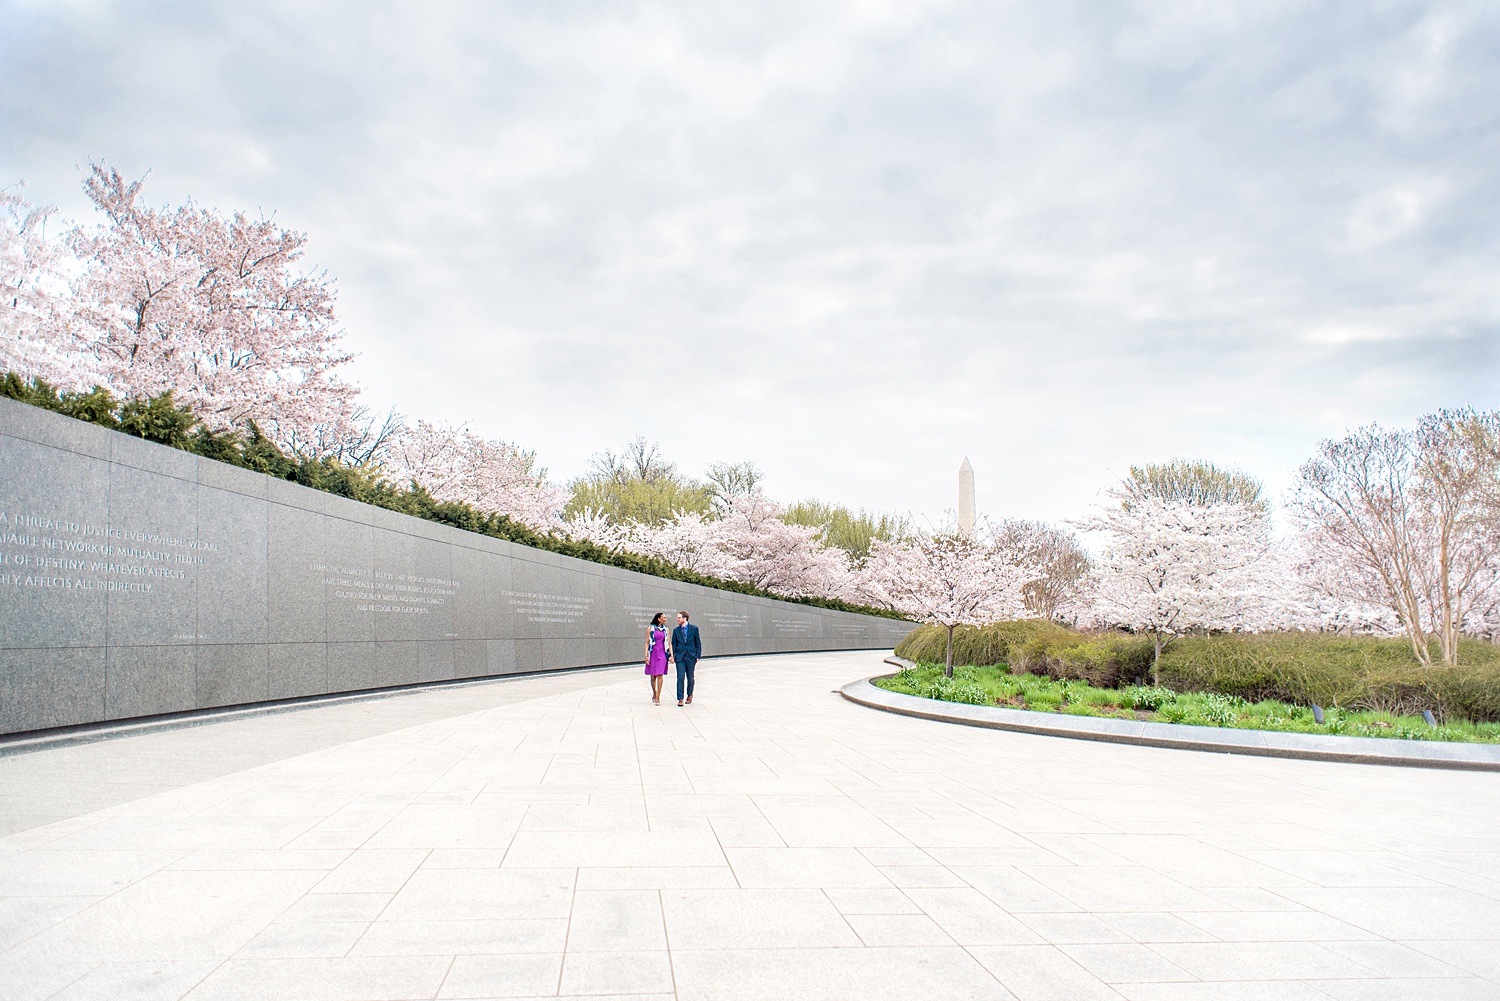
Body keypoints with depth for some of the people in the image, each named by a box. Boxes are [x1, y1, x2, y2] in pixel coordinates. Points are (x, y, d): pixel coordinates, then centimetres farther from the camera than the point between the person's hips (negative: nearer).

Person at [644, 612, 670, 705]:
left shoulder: (666, 629, 7)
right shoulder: (650, 628, 1)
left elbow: (669, 643, 10)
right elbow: (647, 642, 1)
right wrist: (646, 655, -6)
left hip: (662, 654, 1)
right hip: (653, 653, -1)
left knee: (660, 675, -9)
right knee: (653, 676, 6)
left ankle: (657, 697, -8)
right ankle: (654, 694, 26)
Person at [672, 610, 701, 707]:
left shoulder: (694, 629, 0)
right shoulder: (676, 630, 6)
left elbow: (698, 643, 3)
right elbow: (673, 644, 9)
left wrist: (698, 656, -2)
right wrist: (672, 655, -4)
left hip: (691, 657, -1)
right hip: (680, 657, 1)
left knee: (690, 678, 9)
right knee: (680, 678, -7)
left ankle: (690, 695, 30)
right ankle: (680, 699, -4)